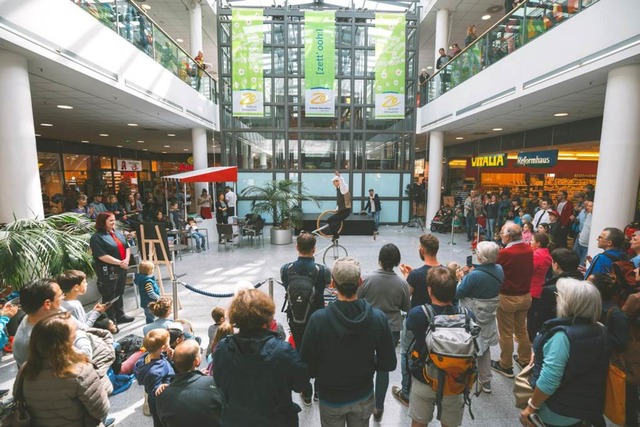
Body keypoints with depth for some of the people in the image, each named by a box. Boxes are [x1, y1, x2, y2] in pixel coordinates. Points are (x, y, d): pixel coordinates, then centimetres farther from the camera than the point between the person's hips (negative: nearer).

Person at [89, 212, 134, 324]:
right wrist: (119, 262, -21)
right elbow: (102, 256, -21)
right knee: (109, 296, 5)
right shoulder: (97, 237, -14)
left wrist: (127, 260, -7)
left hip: (122, 269, 7)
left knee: (120, 293, 19)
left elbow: (127, 247, 10)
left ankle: (120, 315, 33)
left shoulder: (118, 233, 9)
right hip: (108, 271, -7)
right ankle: (110, 321, 17)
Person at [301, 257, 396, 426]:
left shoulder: (318, 319, -28)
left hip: (330, 398, -1)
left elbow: (307, 364, -18)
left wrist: (322, 373, 2)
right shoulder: (378, 317, -21)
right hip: (363, 397, 2)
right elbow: (389, 364, -11)